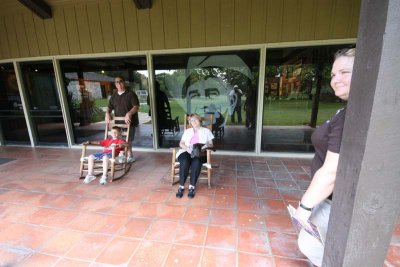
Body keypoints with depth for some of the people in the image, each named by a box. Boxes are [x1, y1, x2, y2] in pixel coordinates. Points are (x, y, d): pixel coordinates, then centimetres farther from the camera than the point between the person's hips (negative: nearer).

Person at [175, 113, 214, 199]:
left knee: (196, 162, -37)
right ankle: (181, 186, -25)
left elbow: (211, 144, 11)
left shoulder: (206, 131, 18)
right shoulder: (187, 131, 23)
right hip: (187, 152, 2)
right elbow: (181, 143, 13)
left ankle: (192, 187, -30)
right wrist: (186, 148, -9)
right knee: (184, 162, -34)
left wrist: (207, 145, -13)